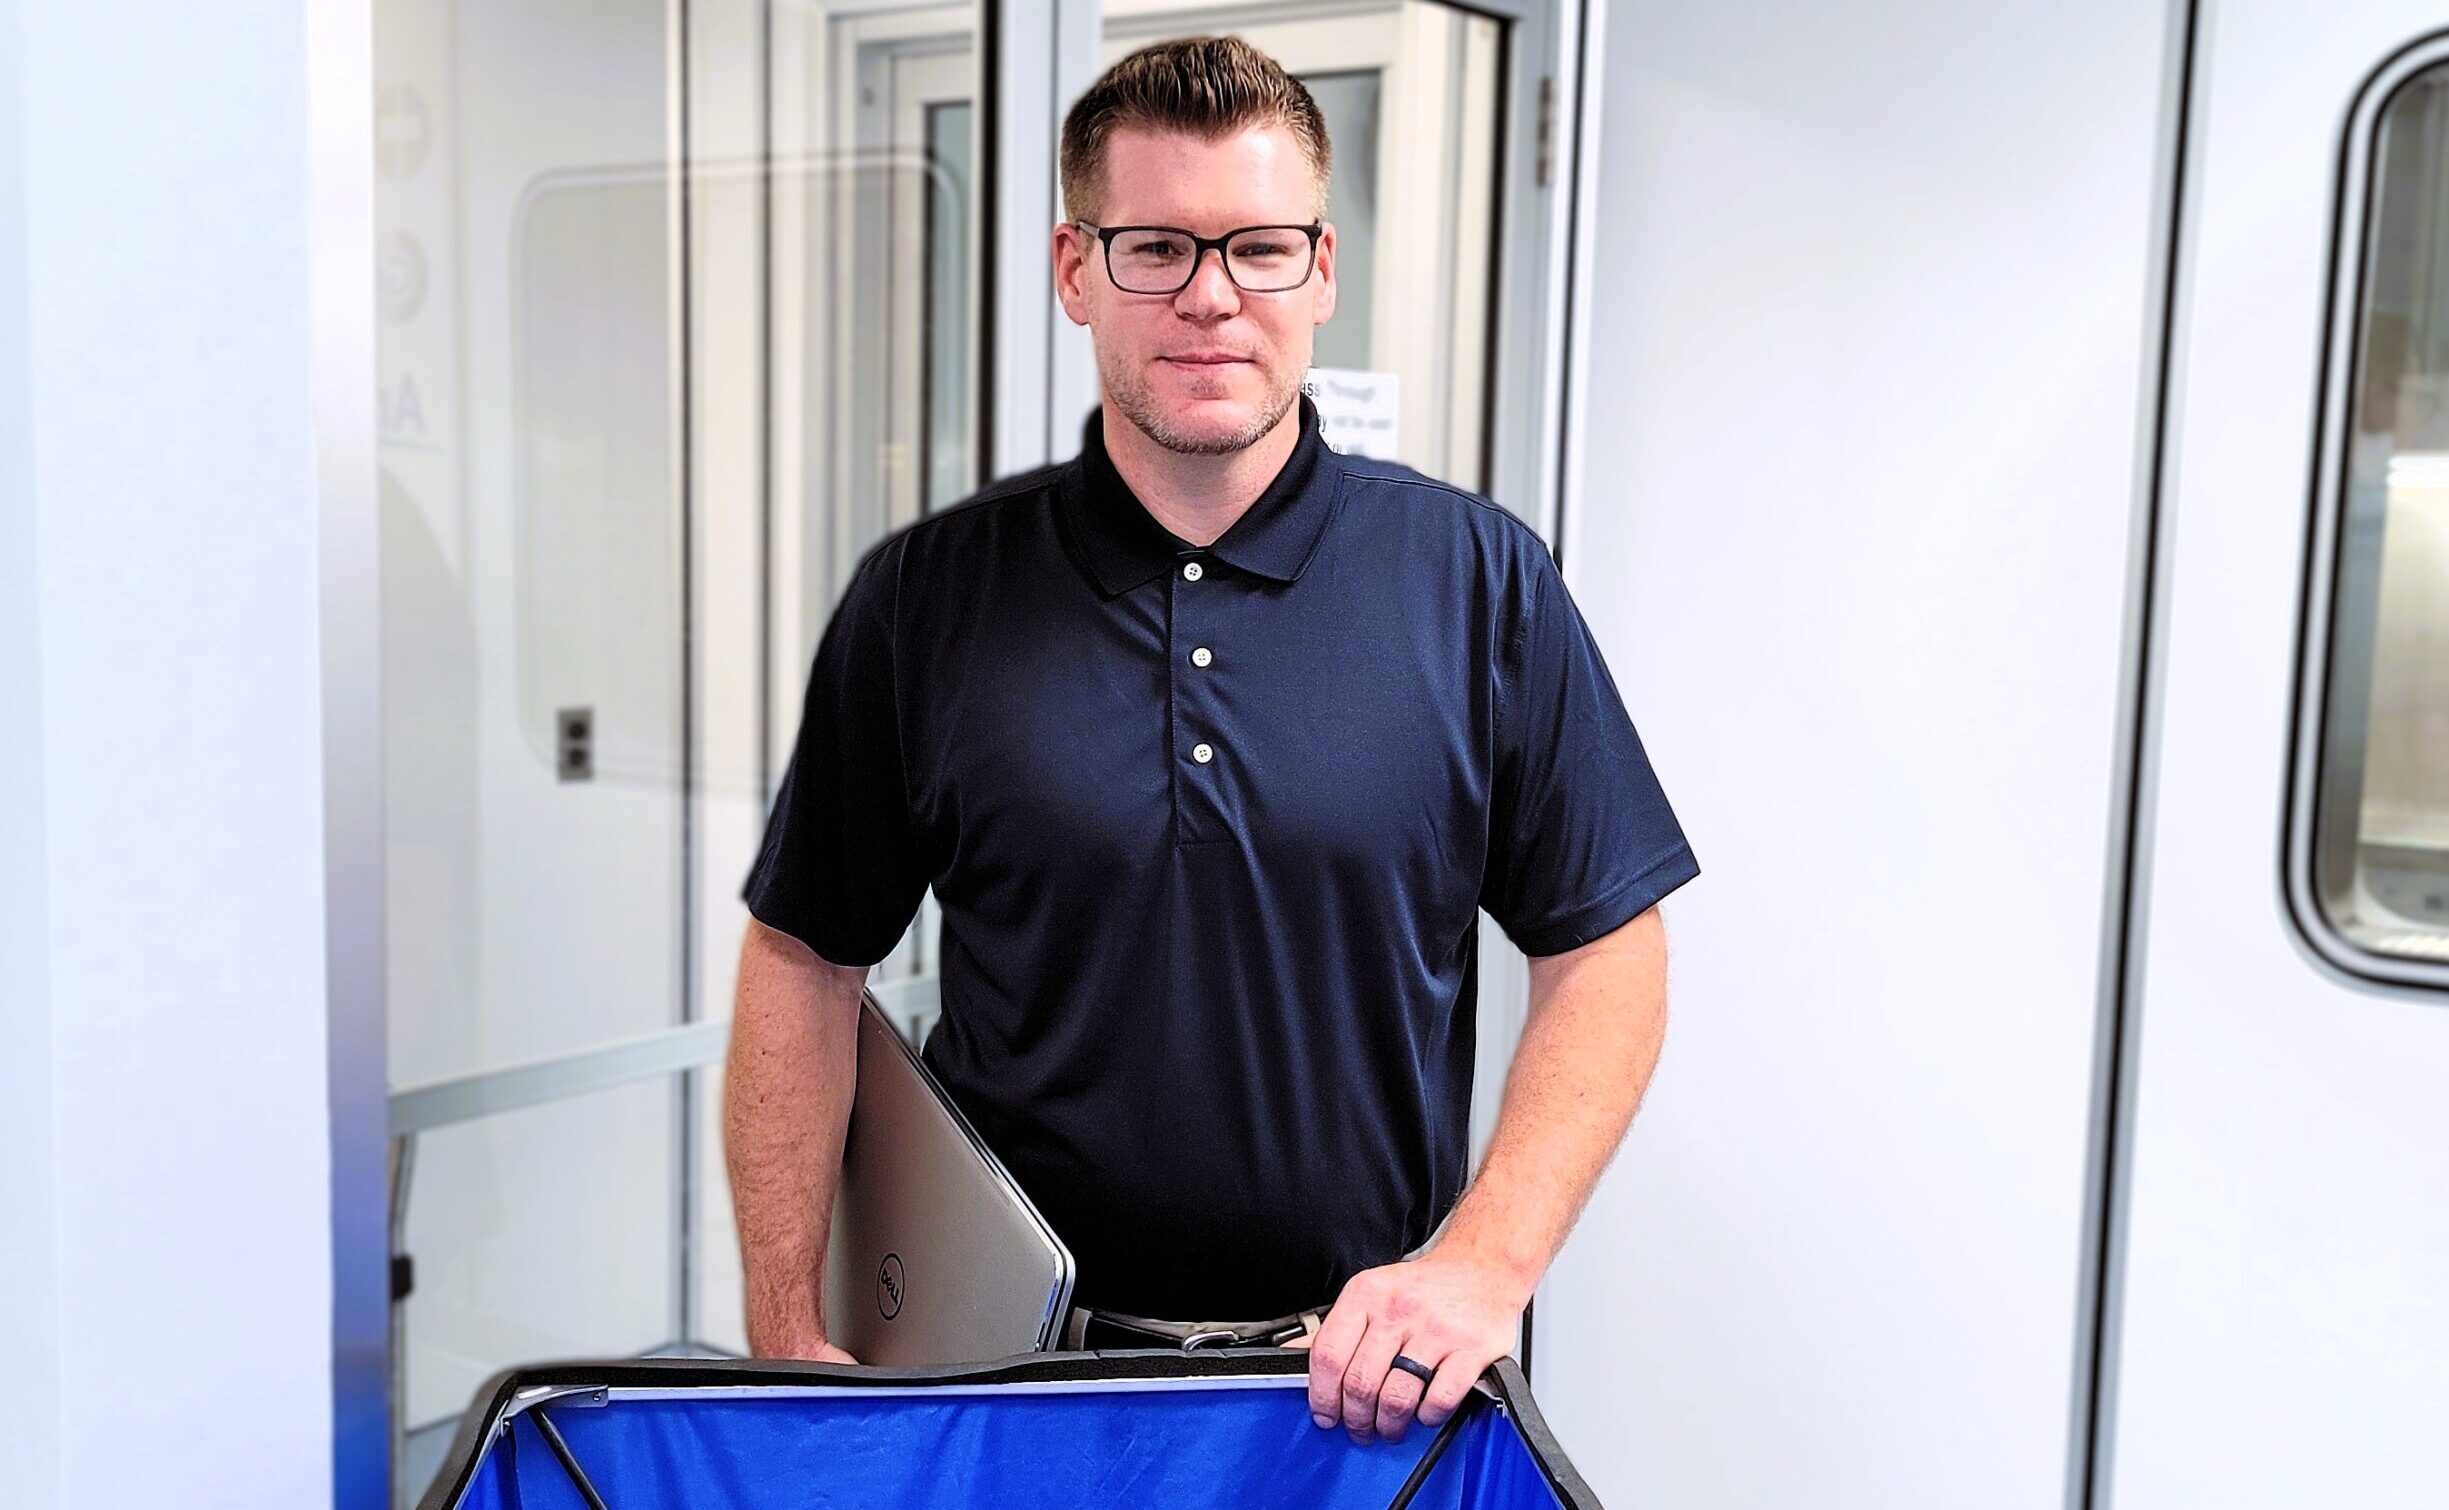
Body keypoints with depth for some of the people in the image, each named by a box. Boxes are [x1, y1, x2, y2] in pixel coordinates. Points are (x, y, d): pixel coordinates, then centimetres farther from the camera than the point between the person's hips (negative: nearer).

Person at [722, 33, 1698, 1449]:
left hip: (1369, 1371, 0)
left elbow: (1604, 952, -3)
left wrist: (1486, 1263, -14)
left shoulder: (1482, 579, -5)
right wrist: (789, 1334, -4)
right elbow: (806, 962, 0)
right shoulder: (926, 595, -4)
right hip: (1015, 1362, 1)